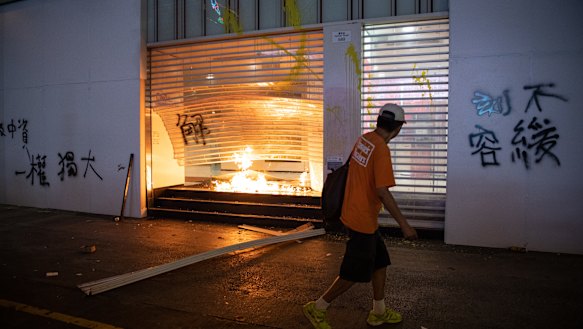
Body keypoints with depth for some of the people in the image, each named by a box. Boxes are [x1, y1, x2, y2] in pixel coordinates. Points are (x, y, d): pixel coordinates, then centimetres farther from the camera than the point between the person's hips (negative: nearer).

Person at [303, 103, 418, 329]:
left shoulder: (363, 139, 4)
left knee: (380, 261, 19)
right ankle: (317, 309, 17)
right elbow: (382, 192, -27)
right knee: (355, 273, 5)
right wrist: (404, 225, -22)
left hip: (352, 214, 9)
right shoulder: (382, 149, -22)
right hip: (363, 221, -9)